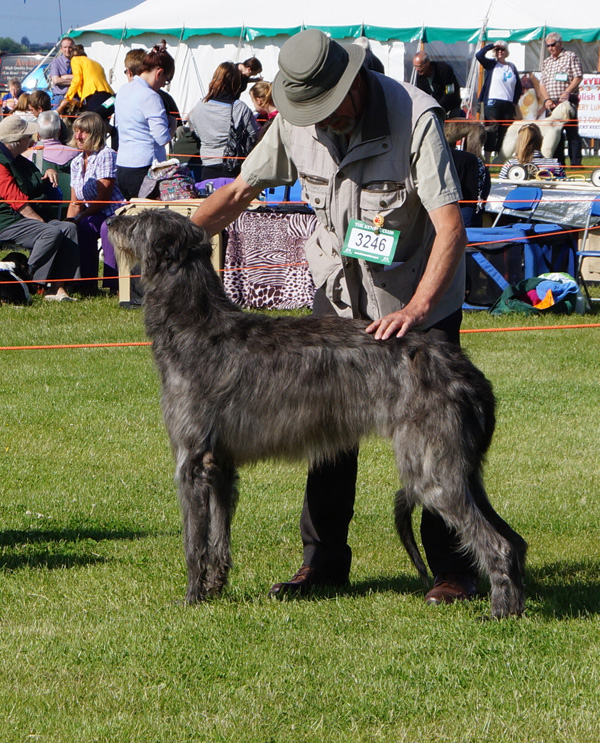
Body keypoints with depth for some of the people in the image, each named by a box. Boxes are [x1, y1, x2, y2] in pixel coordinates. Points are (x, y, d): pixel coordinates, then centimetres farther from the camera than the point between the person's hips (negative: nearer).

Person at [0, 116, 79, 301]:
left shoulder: (19, 160, 21)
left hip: (29, 219, 10)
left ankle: (58, 288, -22)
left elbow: (35, 188, 37)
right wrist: (40, 221, -18)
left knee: (69, 228, -12)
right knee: (52, 233, -29)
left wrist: (47, 175, 15)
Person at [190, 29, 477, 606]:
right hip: (338, 294, 5)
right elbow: (240, 191, 4)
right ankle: (324, 562, 18)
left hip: (419, 300, -5)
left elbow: (450, 225, -30)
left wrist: (416, 309, -41)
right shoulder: (295, 122, -8)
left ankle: (453, 569, 2)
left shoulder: (416, 117, -25)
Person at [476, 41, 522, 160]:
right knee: (492, 130, -10)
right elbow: (479, 55, -12)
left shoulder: (512, 67, 15)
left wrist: (515, 102, 8)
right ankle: (487, 159, -12)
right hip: (492, 102, -4)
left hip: (508, 104, 4)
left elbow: (519, 87, 17)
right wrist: (492, 45, -7)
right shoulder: (491, 64, 5)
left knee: (506, 132, 2)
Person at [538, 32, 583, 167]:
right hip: (551, 103, 6)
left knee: (572, 133, -8)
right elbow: (542, 84, 15)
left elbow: (578, 77, -5)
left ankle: (576, 162, -10)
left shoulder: (571, 57, 4)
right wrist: (547, 99, -3)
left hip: (568, 101, -6)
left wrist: (567, 92, -18)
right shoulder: (547, 62, 20)